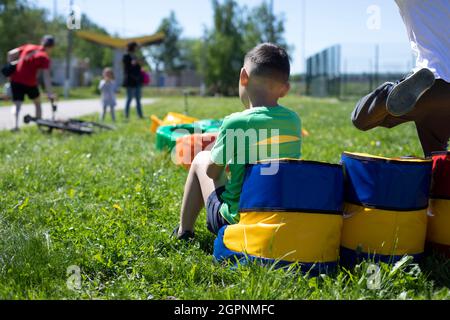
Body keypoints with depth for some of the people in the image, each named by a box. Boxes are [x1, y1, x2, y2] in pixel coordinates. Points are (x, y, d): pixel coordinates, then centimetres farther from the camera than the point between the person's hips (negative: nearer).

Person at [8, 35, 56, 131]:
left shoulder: (28, 47, 8)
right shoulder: (44, 58, -6)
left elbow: (10, 53, 6)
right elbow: (46, 77, -14)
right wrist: (50, 93, -16)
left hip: (16, 81, 3)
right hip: (30, 83, -3)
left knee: (17, 105, 1)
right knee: (37, 104, 19)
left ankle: (15, 125, -20)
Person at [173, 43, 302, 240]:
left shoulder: (235, 123, -20)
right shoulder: (293, 120, -4)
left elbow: (212, 172, -7)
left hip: (236, 220, -5)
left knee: (201, 159, 18)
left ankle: (184, 232, 28)